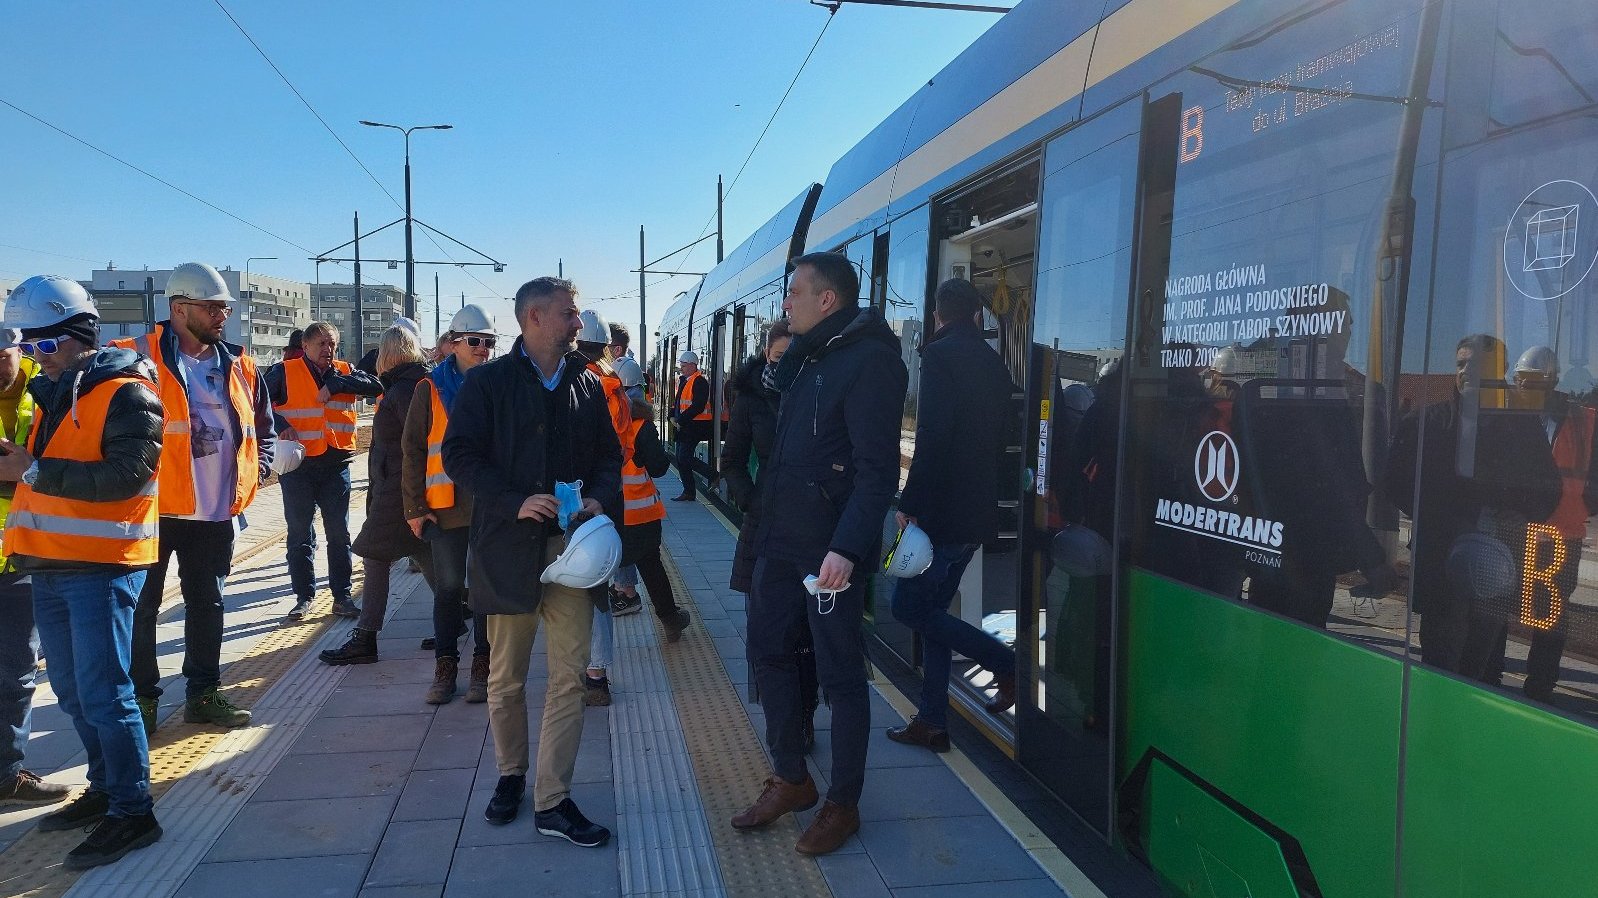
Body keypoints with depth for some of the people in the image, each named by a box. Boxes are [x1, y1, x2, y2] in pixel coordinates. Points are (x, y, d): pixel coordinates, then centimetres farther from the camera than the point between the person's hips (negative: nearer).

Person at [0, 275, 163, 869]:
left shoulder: (126, 394, -12)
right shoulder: (51, 393, 15)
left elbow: (125, 476, -23)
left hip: (101, 567, -9)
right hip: (49, 566, 9)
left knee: (103, 694, -5)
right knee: (73, 692, 16)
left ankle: (131, 813, 4)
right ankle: (105, 788, 31)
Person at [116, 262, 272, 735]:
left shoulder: (238, 364, 7)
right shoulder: (139, 358, -10)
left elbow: (262, 423, 19)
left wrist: (259, 468, 8)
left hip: (216, 510, 5)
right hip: (155, 507, -5)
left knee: (206, 603, 14)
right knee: (142, 606, 6)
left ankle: (203, 693, 26)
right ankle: (142, 698, 20)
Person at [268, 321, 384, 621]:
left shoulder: (344, 372, 8)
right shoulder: (285, 372, 1)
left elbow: (375, 386, -8)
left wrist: (337, 383, -17)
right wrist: (279, 425, -17)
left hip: (337, 464, 2)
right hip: (297, 464, -2)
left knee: (339, 534, 7)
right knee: (300, 534, 5)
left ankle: (341, 596, 15)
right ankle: (304, 596, 15)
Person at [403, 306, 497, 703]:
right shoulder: (431, 389, 2)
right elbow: (413, 449, 2)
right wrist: (415, 506, -3)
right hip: (446, 506, -1)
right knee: (448, 587, 5)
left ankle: (483, 663, 18)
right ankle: (445, 664, 18)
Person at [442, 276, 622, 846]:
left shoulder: (588, 385, 10)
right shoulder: (488, 382, -2)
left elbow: (609, 455, 13)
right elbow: (459, 454, -7)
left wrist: (601, 500, -7)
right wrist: (515, 502, -18)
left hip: (572, 544, 3)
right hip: (508, 544, -2)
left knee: (569, 677, -1)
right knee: (506, 677, 11)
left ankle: (552, 800, 8)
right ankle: (510, 774, 32)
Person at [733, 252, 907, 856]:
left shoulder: (868, 360, -15)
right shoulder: (808, 357, 14)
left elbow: (877, 468, -21)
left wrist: (847, 548, -27)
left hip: (830, 547, -9)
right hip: (781, 535, 9)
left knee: (840, 674, 4)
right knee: (768, 650, 15)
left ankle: (843, 804, 20)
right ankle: (790, 780, 31)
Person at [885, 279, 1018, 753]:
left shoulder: (940, 354, -12)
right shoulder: (992, 360, 13)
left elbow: (932, 438, -21)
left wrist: (910, 503, -17)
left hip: (941, 511, -9)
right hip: (976, 510, 9)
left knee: (908, 606, 1)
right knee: (931, 607, 14)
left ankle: (1007, 664, 2)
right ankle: (931, 722, 18)